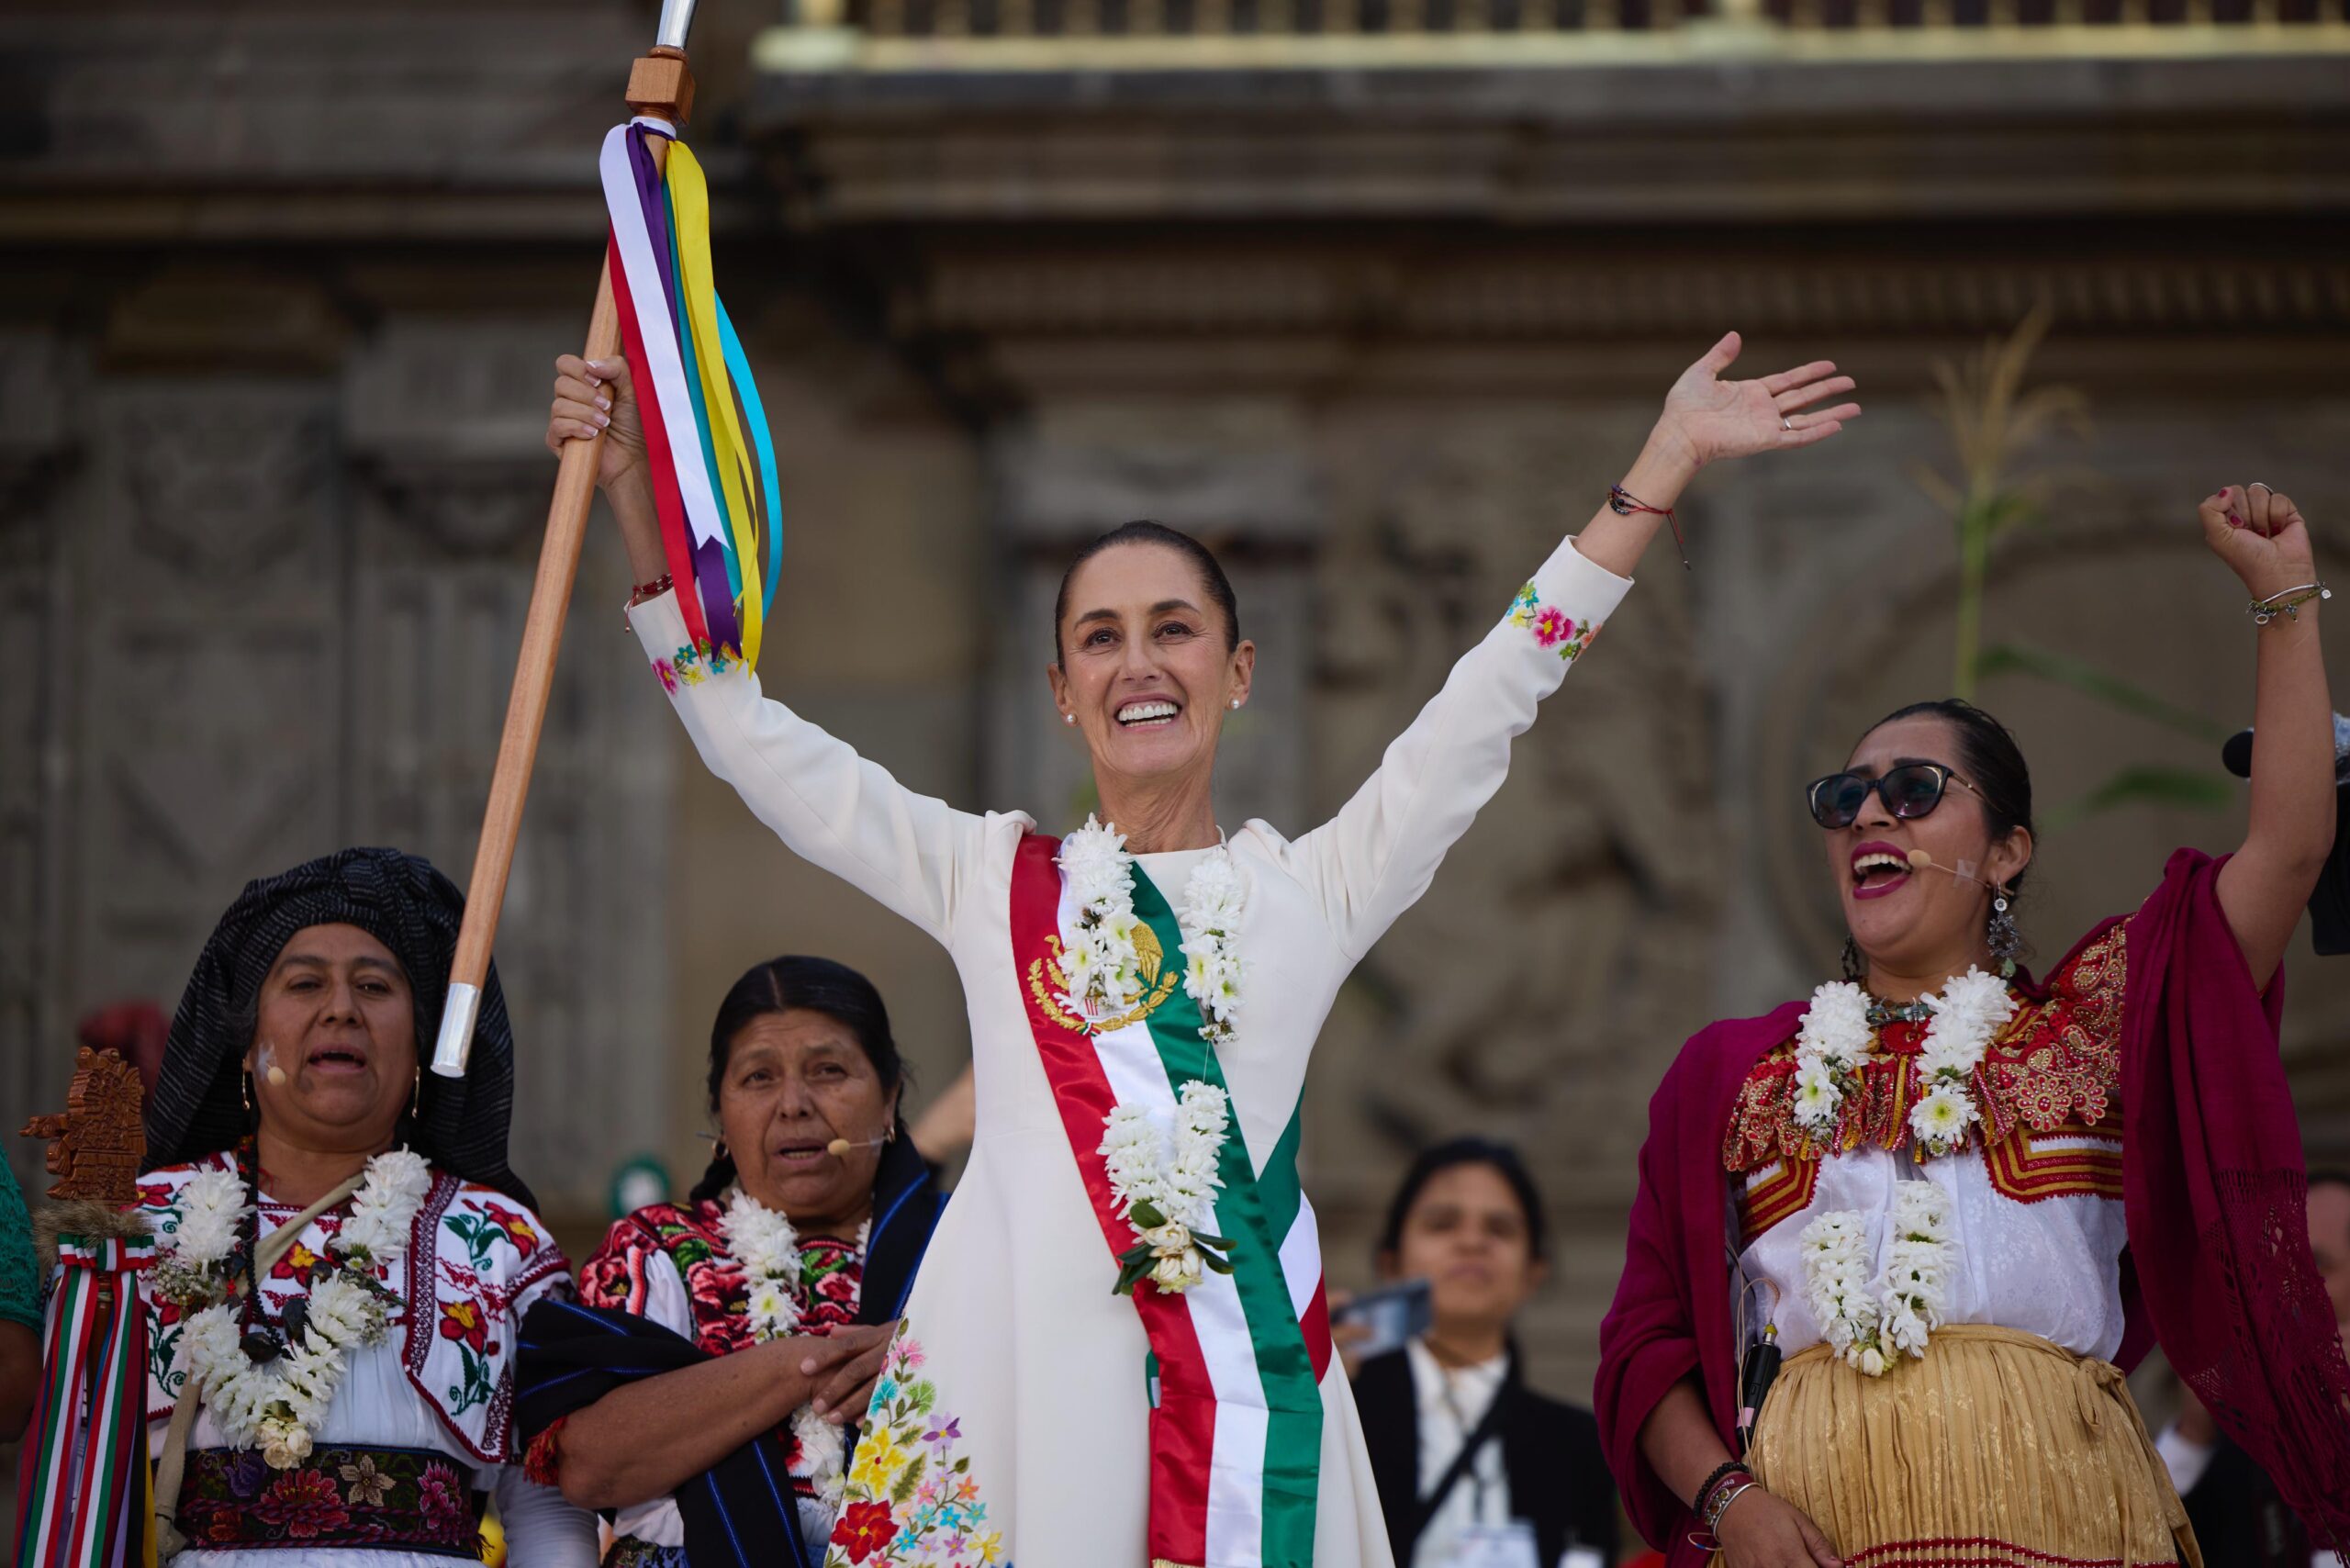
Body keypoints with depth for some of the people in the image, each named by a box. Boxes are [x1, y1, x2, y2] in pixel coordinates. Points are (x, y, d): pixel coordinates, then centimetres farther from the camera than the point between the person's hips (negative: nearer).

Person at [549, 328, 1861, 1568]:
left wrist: (1665, 464, 11)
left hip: (1237, 1360, 0)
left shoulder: (1309, 891, 16)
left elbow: (1490, 705, 14)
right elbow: (755, 742, 16)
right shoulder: (993, 880, 17)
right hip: (1022, 1339, 0)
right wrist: (636, 492, 11)